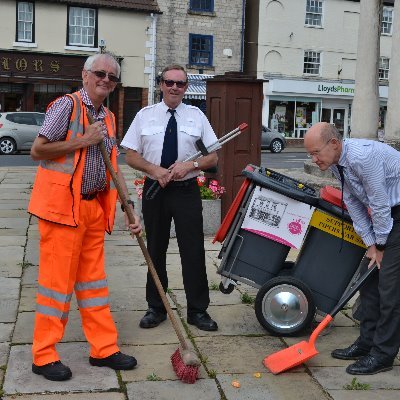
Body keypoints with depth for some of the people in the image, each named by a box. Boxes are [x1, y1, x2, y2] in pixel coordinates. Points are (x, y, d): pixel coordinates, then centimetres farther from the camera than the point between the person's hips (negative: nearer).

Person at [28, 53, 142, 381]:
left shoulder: (109, 119, 16)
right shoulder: (67, 105, -7)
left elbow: (114, 169, 16)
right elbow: (37, 150, -12)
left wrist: (130, 210, 9)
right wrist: (82, 141, -16)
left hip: (94, 208, 8)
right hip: (62, 206, -7)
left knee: (93, 280, 13)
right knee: (57, 280, -1)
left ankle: (104, 348, 21)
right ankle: (44, 356, 11)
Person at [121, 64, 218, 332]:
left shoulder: (197, 116, 5)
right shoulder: (145, 115, 5)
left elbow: (213, 158, 4)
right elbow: (131, 156, 3)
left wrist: (190, 165, -15)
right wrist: (155, 170, -15)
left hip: (187, 191, 0)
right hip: (154, 189, 1)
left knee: (193, 251, 0)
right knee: (155, 250, 9)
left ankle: (198, 310, 13)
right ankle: (156, 308, 22)